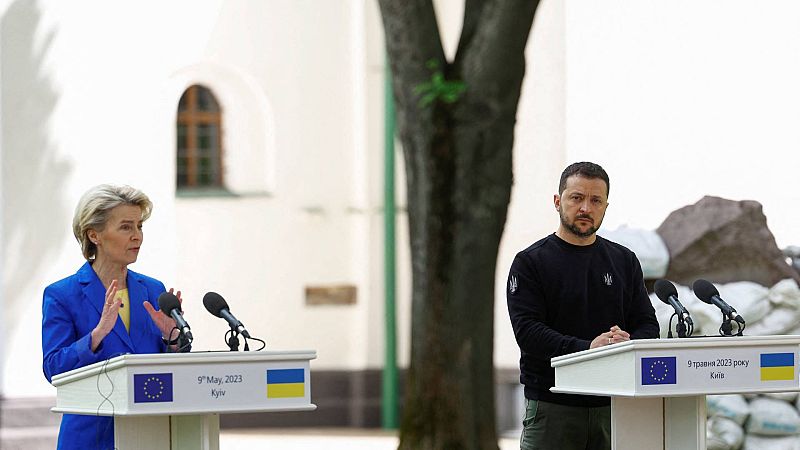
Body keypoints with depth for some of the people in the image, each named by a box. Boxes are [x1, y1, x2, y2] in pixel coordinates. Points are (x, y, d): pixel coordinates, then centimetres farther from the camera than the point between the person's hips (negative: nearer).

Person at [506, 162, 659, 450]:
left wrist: (628, 345, -13)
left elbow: (648, 325, 12)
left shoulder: (624, 261, 14)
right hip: (552, 408, -4)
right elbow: (527, 331, -11)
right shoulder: (531, 262, 1)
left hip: (613, 404, 4)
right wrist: (587, 348, -24)